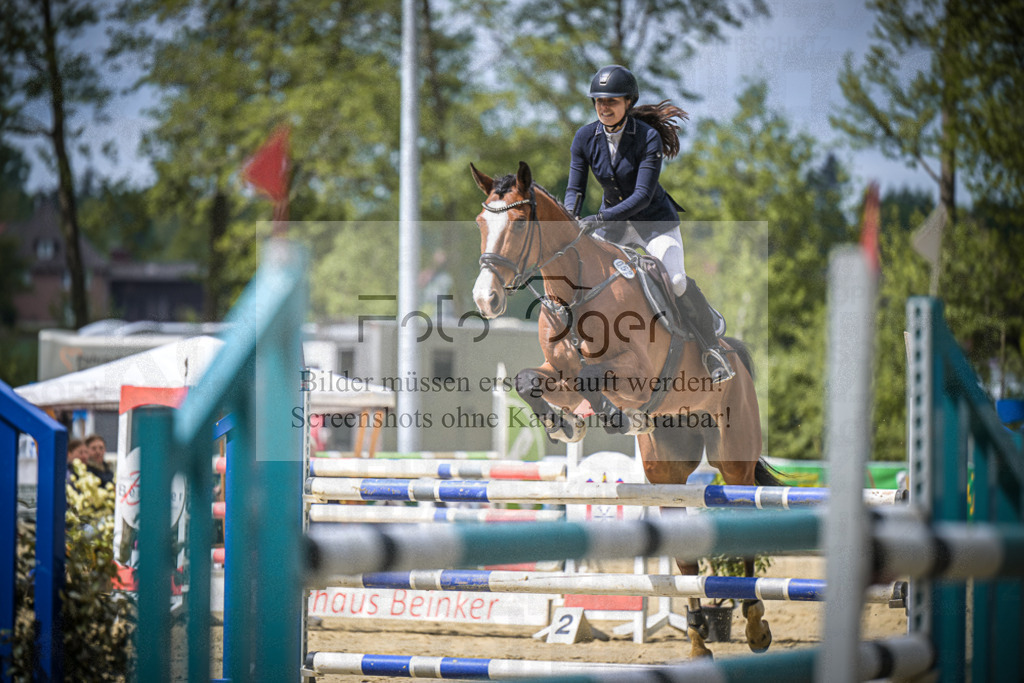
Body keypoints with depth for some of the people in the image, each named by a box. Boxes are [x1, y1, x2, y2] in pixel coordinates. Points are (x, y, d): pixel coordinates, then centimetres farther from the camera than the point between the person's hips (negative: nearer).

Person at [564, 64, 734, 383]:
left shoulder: (648, 138, -22)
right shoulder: (585, 138, -8)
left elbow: (643, 194, -27)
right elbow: (575, 188, -4)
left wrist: (600, 218, -36)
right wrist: (570, 216, -26)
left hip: (655, 221, -4)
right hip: (613, 222, 5)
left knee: (676, 281, -23)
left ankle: (712, 350, -4)